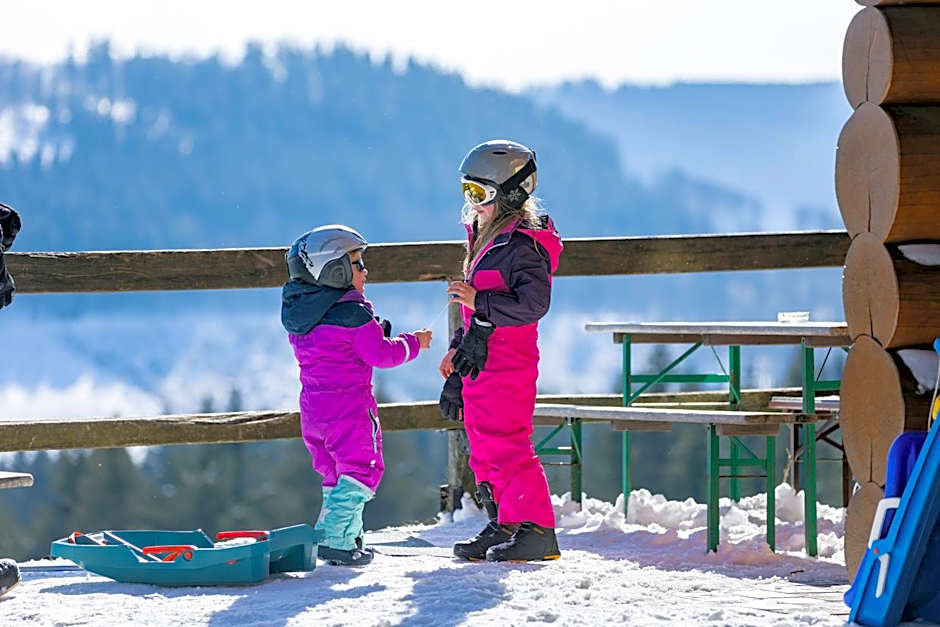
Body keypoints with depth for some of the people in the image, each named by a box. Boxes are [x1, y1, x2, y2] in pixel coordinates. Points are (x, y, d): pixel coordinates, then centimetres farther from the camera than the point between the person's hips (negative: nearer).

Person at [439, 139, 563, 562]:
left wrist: (479, 302, -27)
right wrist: (458, 347, 25)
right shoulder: (488, 239, 17)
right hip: (479, 361, 10)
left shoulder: (523, 246, -15)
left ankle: (536, 530, -8)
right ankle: (503, 526, 19)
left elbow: (534, 303, -26)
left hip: (507, 362, -10)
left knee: (507, 446, -11)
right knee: (484, 448, 13)